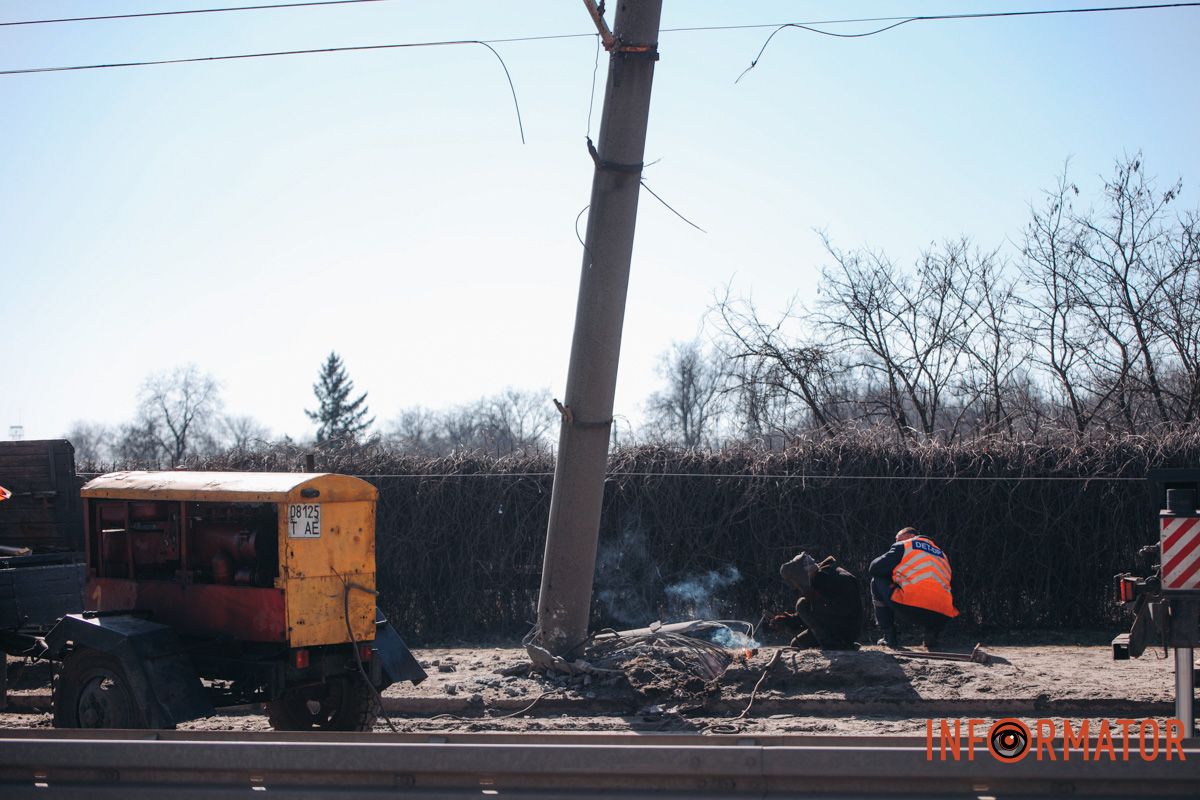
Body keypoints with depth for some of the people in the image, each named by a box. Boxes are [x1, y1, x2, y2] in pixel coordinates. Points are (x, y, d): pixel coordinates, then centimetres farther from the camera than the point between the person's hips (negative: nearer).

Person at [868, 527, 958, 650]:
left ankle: (890, 637, 14)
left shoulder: (903, 547, 14)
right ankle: (931, 633, 12)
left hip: (910, 610, -5)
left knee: (878, 582, 20)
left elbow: (873, 569, 13)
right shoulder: (942, 554, 29)